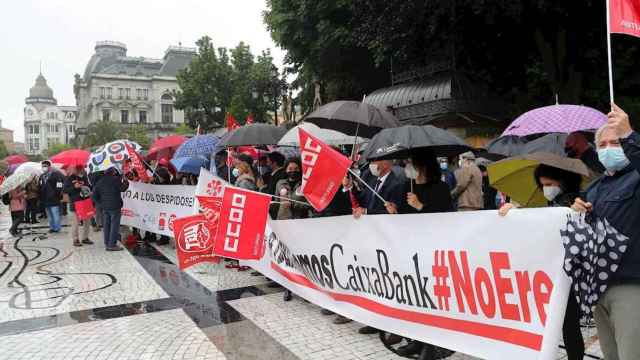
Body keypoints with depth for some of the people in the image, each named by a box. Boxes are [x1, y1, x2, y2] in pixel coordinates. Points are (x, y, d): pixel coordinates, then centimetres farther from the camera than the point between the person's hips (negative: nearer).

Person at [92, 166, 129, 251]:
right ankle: (112, 245, -4)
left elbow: (94, 196, 11)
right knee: (114, 225, -3)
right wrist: (125, 182, 8)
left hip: (105, 207, 7)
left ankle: (107, 244, 16)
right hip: (115, 207, -7)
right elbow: (122, 188, -8)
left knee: (106, 225, 12)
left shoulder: (100, 181, 12)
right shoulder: (115, 179, -9)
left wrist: (101, 202, 16)